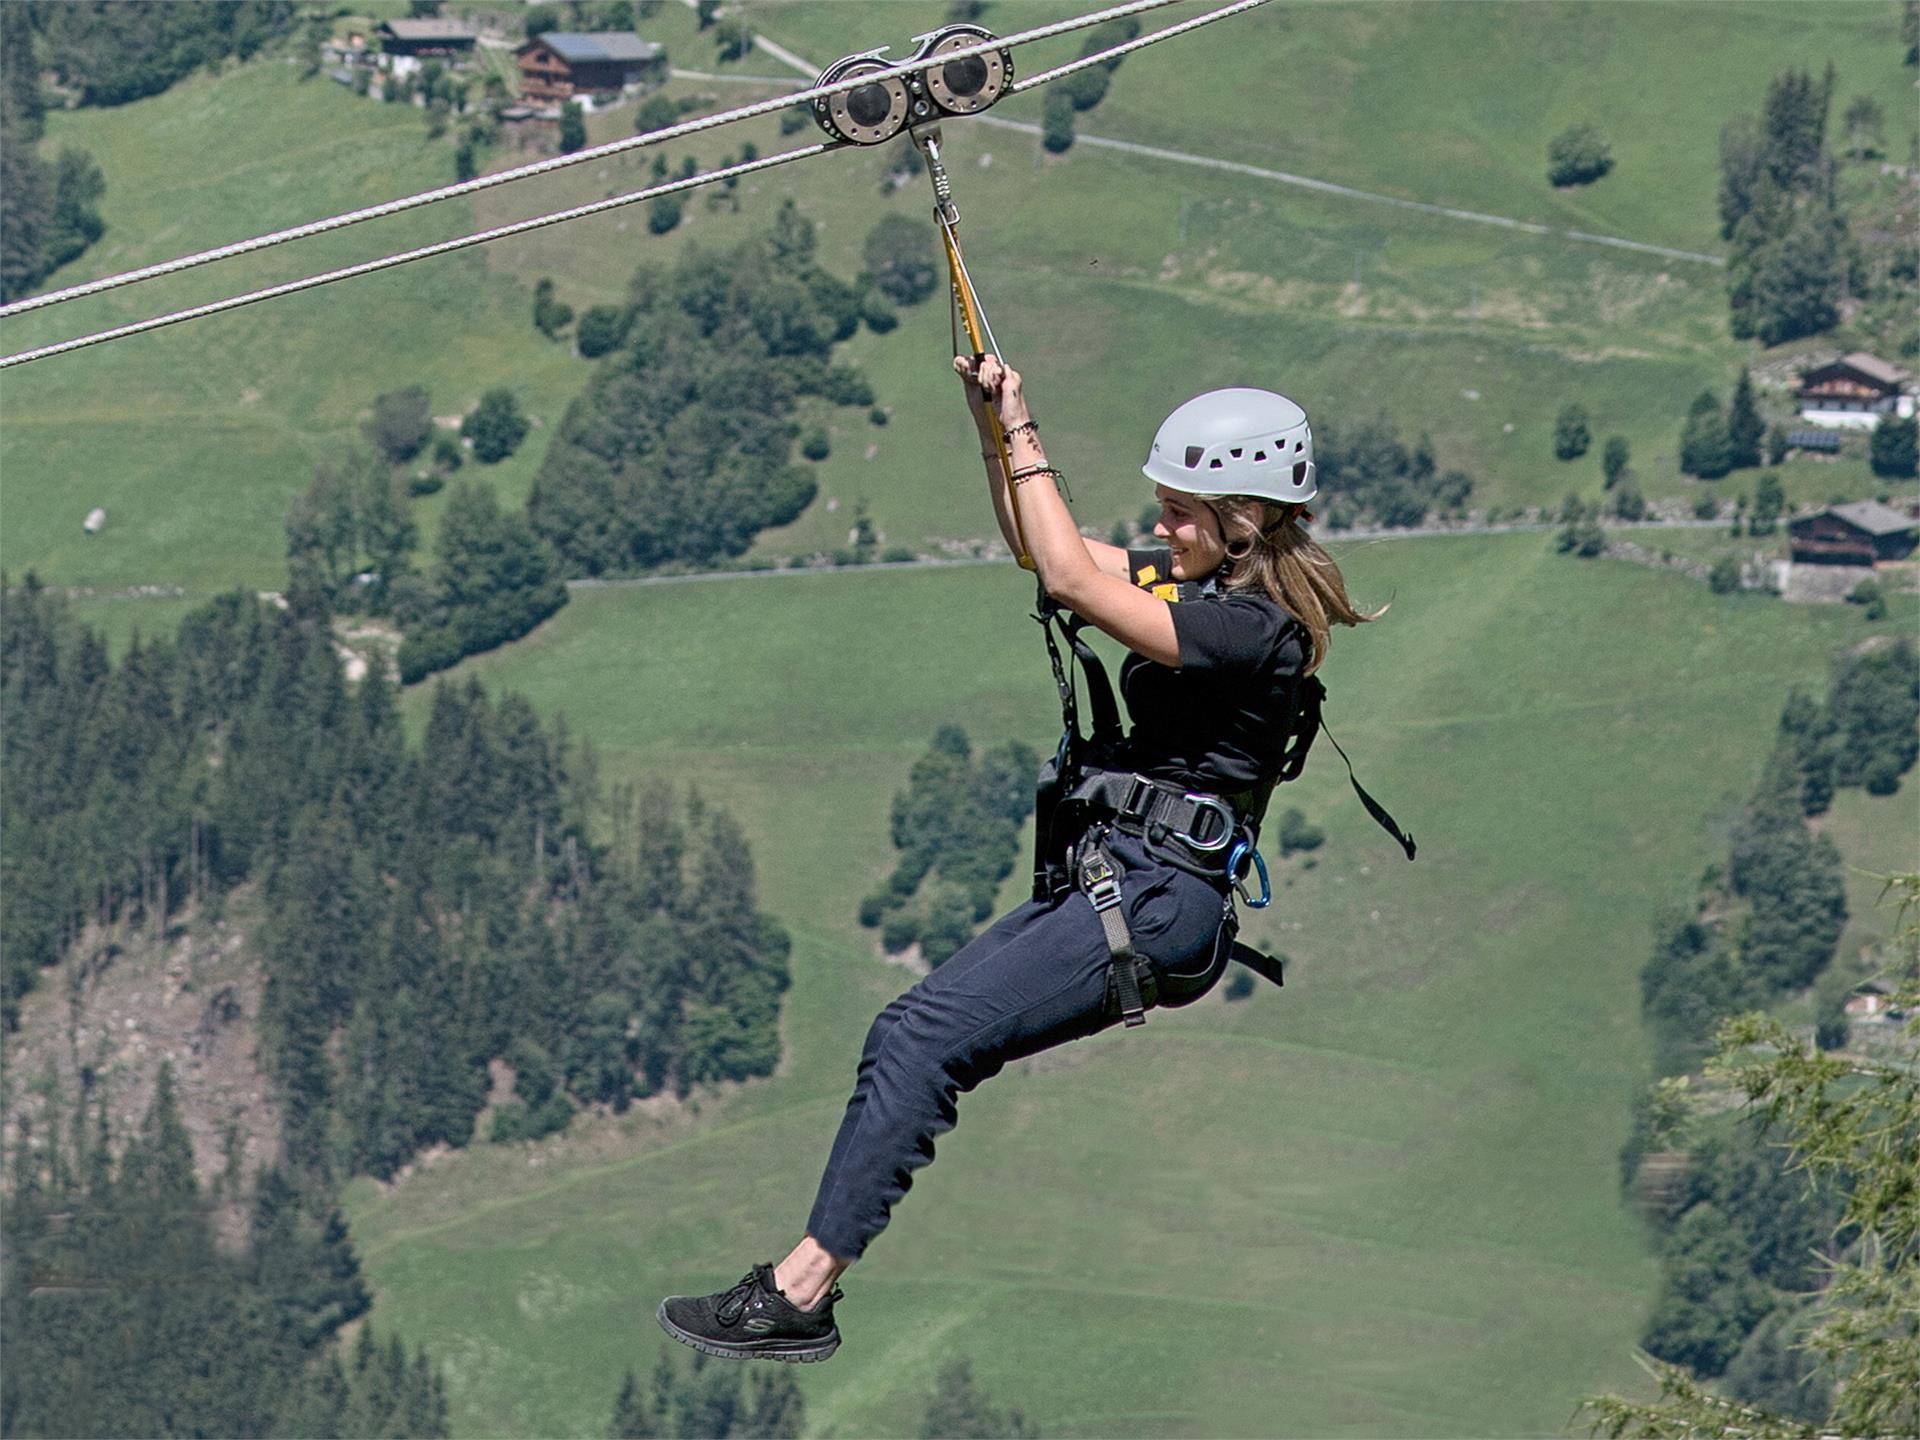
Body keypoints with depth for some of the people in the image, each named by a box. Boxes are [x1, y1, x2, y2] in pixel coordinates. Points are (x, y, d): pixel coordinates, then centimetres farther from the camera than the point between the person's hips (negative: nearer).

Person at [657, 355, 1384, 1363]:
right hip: (1108, 881, 10)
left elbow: (1070, 580, -23)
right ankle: (807, 1279, -8)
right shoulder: (1202, 576, 14)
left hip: (1157, 903, -10)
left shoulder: (1256, 628, -16)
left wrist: (1023, 435, -15)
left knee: (924, 1034, -18)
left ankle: (803, 1291, -18)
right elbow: (1043, 548, 23)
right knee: (913, 1035, -2)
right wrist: (991, 420, 9)